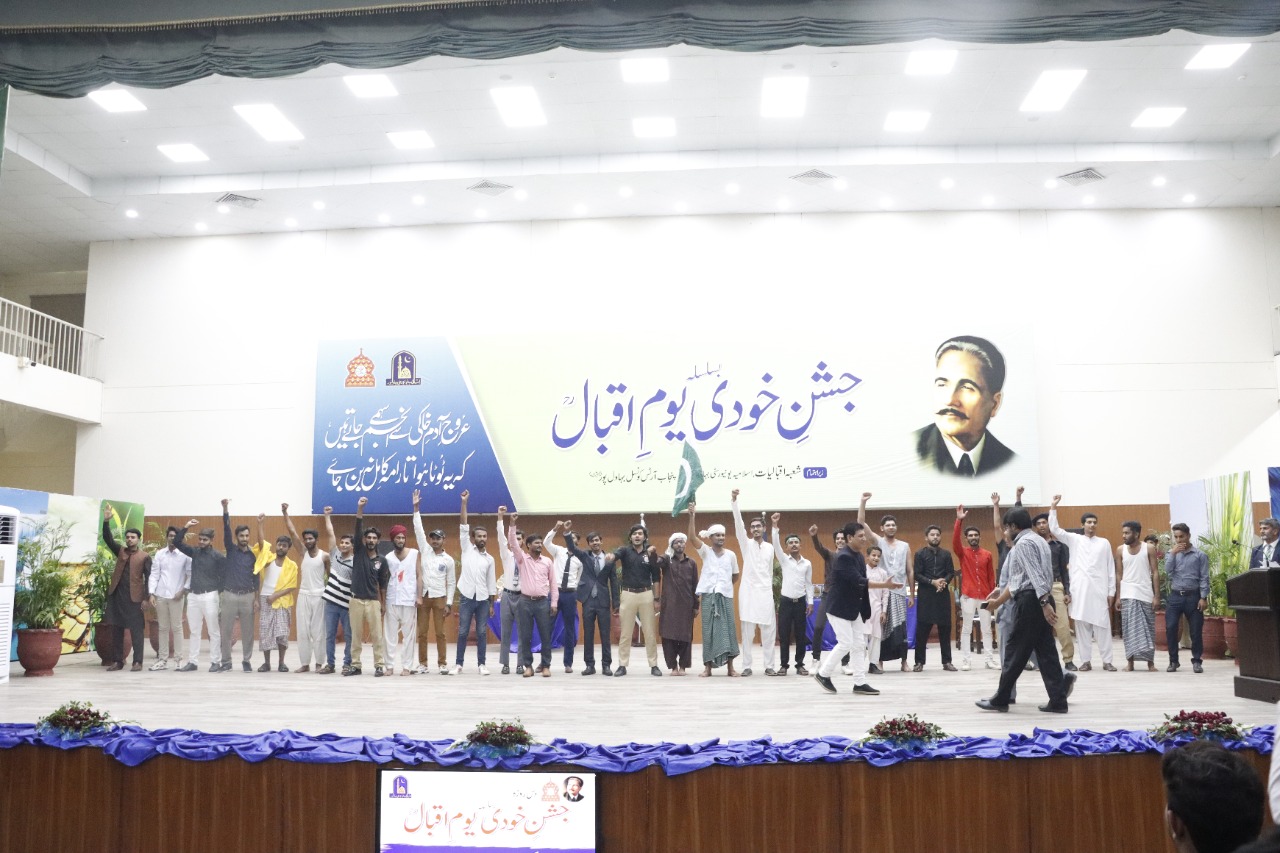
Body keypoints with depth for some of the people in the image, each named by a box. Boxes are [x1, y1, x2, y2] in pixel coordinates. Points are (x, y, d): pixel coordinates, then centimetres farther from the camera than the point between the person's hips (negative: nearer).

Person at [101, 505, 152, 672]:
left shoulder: (145, 557, 0)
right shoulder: (120, 551, 12)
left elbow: (149, 578, -3)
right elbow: (107, 539, 0)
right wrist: (106, 521, -12)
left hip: (134, 597, -4)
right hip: (116, 595, 4)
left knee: (136, 630, -1)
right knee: (116, 630, 7)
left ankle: (137, 662, 3)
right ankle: (118, 661, 13)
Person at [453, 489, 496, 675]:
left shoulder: (490, 559, 9)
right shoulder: (467, 549, 4)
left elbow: (491, 583, 11)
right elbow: (463, 527, -5)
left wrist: (492, 604, 7)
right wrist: (464, 502, -13)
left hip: (483, 599, 2)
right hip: (467, 597, -2)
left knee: (482, 633, 4)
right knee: (463, 632, 1)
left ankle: (481, 665, 10)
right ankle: (458, 664, 9)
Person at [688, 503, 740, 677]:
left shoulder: (731, 555, 7)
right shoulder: (705, 552, 3)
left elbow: (735, 576, 18)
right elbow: (692, 538, -13)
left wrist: (725, 585, 8)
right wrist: (692, 516, -22)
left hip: (726, 596, 1)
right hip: (708, 596, -1)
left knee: (728, 629, 0)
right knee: (709, 631, 1)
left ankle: (730, 667, 4)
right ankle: (707, 667, 6)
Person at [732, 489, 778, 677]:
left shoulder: (770, 547, 12)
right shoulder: (746, 544, 3)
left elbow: (770, 571, 17)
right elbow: (738, 524, -11)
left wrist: (770, 588, 14)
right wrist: (734, 501, -24)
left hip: (765, 591, 2)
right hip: (748, 591, -2)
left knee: (768, 630, 1)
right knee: (747, 631, -2)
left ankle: (769, 666, 7)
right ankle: (746, 666, 3)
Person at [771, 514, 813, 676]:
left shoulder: (807, 563, 6)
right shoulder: (784, 560, 2)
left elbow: (809, 584, 9)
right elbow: (776, 544, -12)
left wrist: (810, 602, 3)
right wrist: (774, 525, -22)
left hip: (800, 602, 1)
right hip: (785, 601, -1)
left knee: (800, 635, 4)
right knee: (784, 635, 1)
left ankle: (800, 665, 13)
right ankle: (784, 665, 8)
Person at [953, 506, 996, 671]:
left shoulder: (988, 555, 7)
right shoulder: (963, 552, 2)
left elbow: (991, 576, 9)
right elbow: (955, 540, -17)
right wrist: (959, 520, -25)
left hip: (985, 597, 2)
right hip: (968, 596, -2)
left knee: (986, 629, 6)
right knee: (966, 628, 1)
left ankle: (990, 659, 11)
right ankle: (964, 660, 4)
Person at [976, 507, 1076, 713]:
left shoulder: (1023, 544, -10)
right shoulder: (1039, 540, 21)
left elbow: (1035, 576, -22)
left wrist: (1044, 603, -29)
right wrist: (1000, 597, 30)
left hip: (1030, 601, -9)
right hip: (1042, 600, 9)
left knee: (1016, 650, -1)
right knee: (1046, 650, 8)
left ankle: (1001, 699, 8)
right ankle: (1058, 701, 6)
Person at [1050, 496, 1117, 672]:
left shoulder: (1104, 543, 9)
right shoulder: (1074, 539, 9)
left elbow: (1111, 569, 9)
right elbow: (1055, 529, -1)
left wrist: (1111, 591, 4)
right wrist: (1053, 507, -7)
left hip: (1099, 590, 0)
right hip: (1080, 590, 0)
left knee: (1102, 625, -1)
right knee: (1082, 626, 1)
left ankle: (1107, 661, 4)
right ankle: (1086, 661, 7)